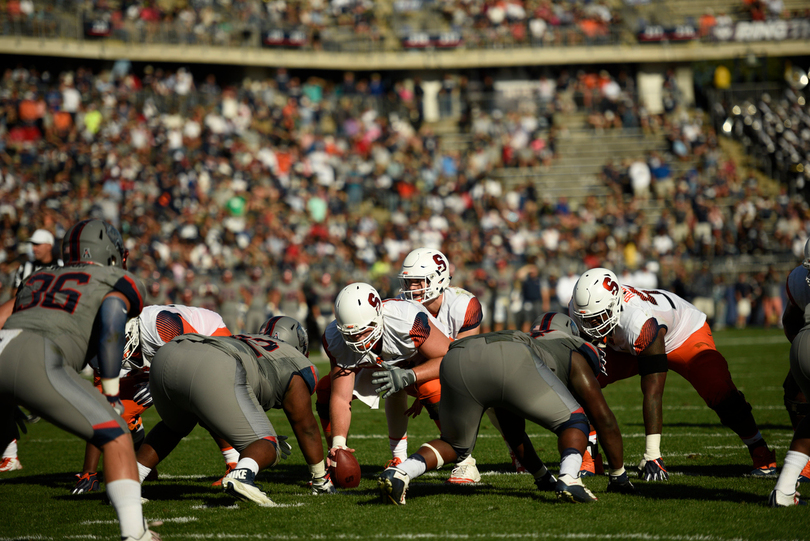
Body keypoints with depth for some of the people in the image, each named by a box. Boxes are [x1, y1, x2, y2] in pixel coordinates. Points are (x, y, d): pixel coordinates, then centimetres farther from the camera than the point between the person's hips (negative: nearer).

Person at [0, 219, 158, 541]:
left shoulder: (37, 279, 37)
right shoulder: (119, 284, 20)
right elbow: (110, 327, 1)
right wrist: (111, 395, 5)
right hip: (34, 361, -6)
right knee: (116, 438, 0)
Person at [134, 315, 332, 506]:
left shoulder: (243, 342, 43)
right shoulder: (296, 365, 26)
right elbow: (305, 428, 30)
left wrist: (266, 436, 61)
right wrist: (321, 479, 42)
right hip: (213, 374, -7)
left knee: (173, 427, 37)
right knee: (266, 447, 5)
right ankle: (242, 474, -28)